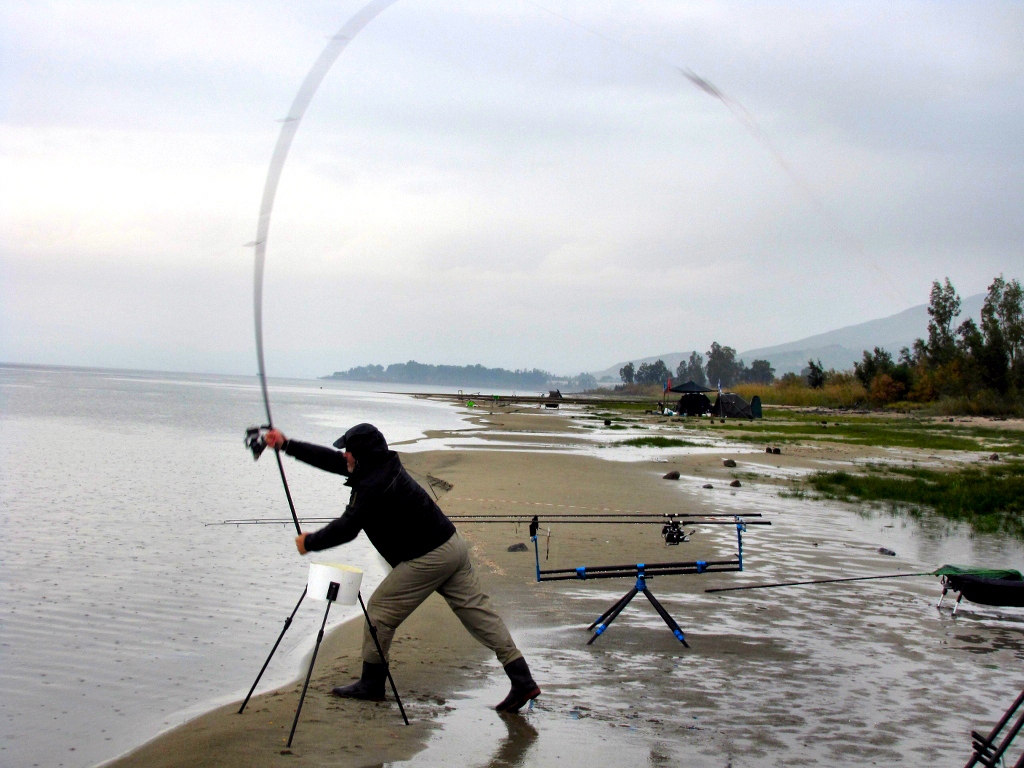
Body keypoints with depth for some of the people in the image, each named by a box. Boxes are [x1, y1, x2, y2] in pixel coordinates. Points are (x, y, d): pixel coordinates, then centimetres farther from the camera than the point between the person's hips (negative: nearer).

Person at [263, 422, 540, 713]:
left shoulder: (373, 485, -17)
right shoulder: (384, 465, 12)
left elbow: (347, 528, -16)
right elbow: (332, 461, 20)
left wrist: (310, 543, 0)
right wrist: (287, 445, 22)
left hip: (427, 558, -10)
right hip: (452, 545, 10)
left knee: (380, 610, 3)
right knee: (478, 612, 5)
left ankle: (371, 683, 15)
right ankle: (522, 681, 1)